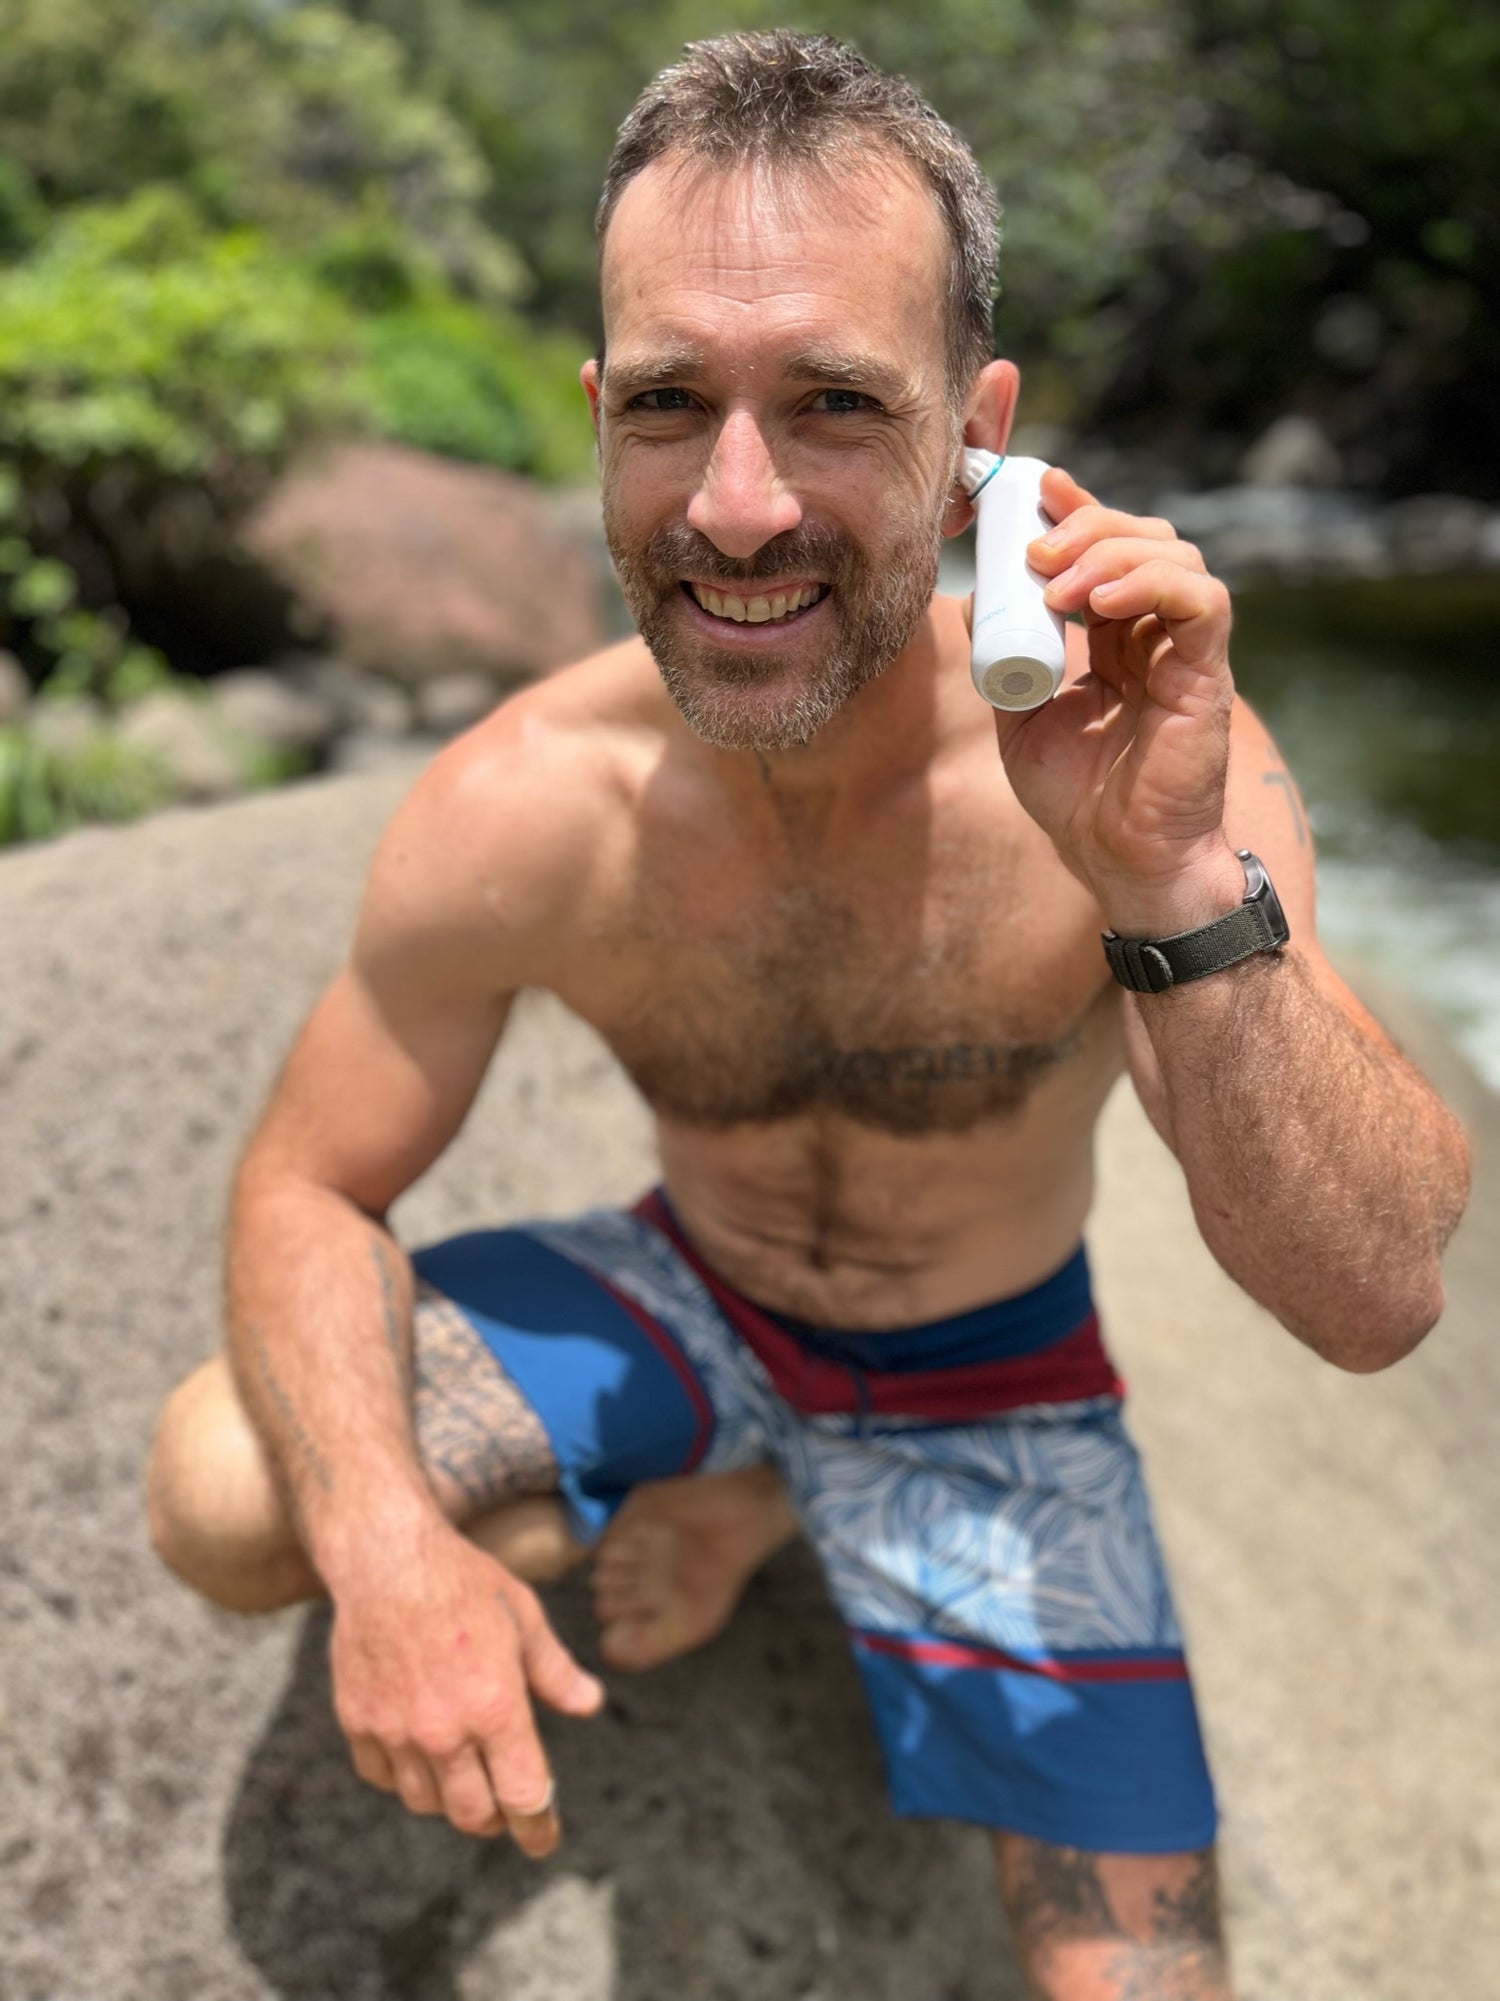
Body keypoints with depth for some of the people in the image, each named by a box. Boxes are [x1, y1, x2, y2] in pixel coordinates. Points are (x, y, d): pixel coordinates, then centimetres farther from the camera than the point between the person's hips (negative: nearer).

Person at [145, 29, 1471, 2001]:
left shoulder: (1133, 748, -29)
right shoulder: (520, 812, -24)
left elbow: (1374, 1304, -35)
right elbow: (307, 1189, -12)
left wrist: (1175, 883, -51)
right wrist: (383, 1539, -32)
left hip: (989, 1388, -1)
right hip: (685, 1297, 1)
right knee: (224, 1492, -20)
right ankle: (725, 1495, 7)